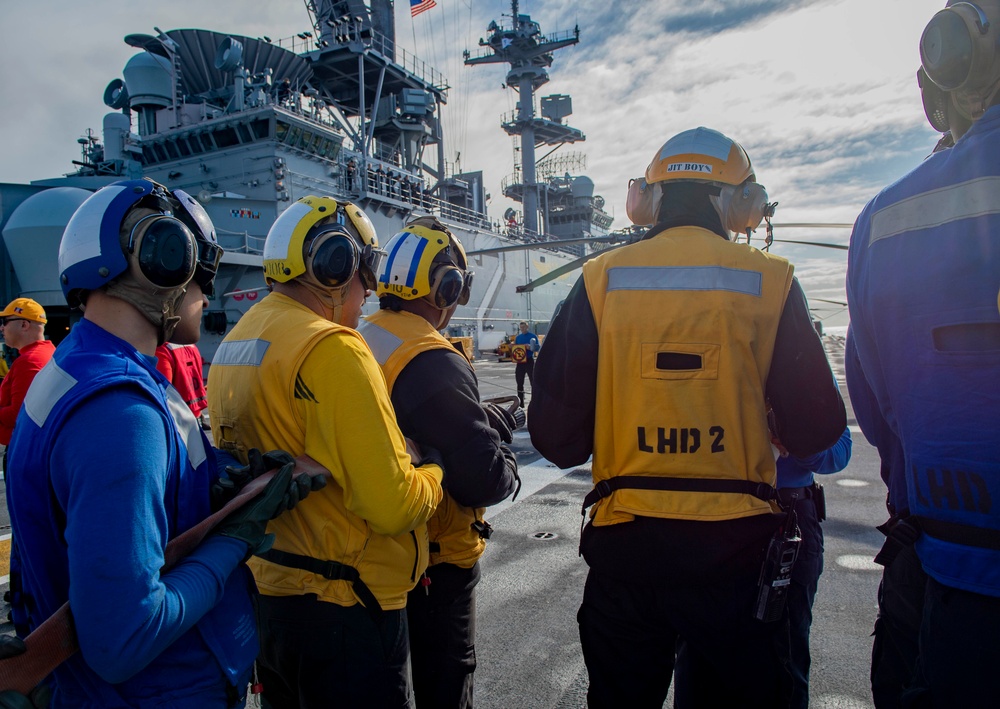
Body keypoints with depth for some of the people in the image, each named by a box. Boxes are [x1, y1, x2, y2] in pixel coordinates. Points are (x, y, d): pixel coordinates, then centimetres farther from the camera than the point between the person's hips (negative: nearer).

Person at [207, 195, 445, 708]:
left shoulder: (233, 343, 7)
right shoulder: (332, 349, -22)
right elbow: (394, 506, -26)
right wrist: (431, 473, -4)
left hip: (265, 592, 8)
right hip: (339, 610, -8)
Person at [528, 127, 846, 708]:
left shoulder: (601, 280, -4)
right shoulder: (770, 281, -5)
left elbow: (555, 435, -5)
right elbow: (817, 430, -2)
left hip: (624, 546, 1)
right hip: (737, 547, 0)